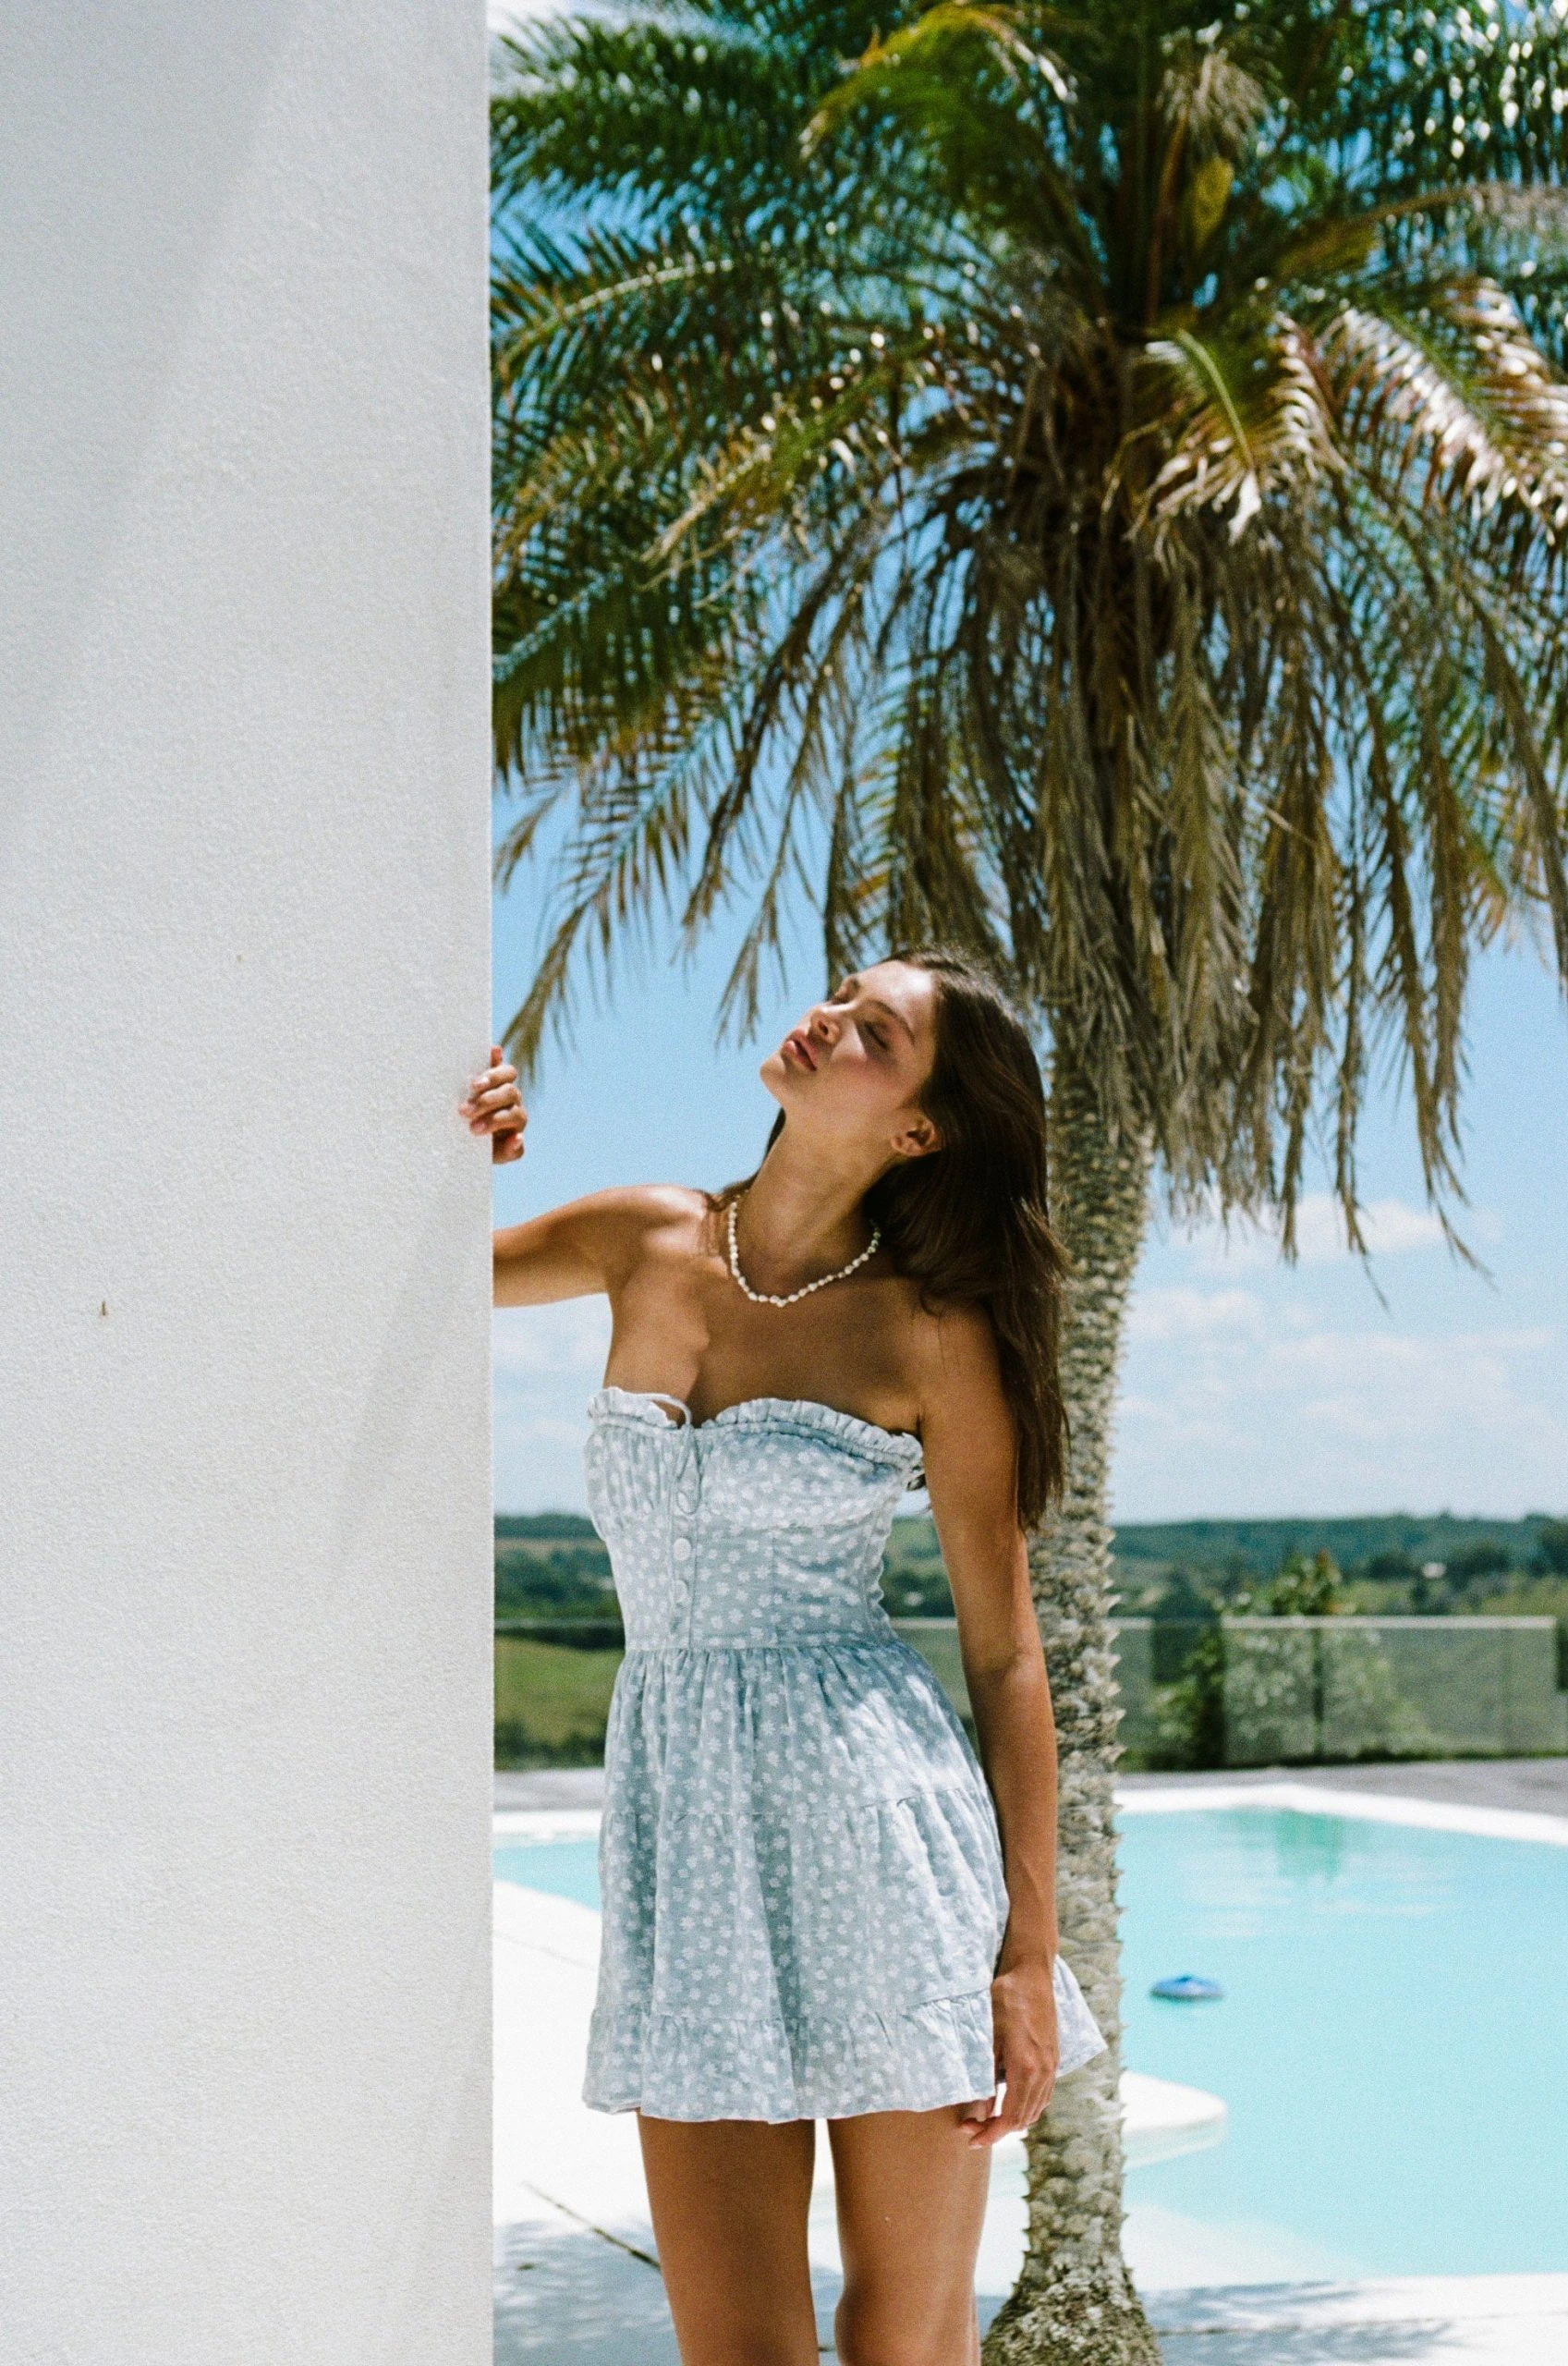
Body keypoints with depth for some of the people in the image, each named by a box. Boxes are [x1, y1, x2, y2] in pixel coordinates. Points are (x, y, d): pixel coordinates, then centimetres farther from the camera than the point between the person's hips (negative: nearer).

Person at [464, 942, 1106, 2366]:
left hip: (877, 1817, -3)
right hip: (683, 1821, 3)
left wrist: (1030, 1954, -8)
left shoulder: (932, 1334, -5)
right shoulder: (646, 1247, 6)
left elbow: (1005, 1657, -3)